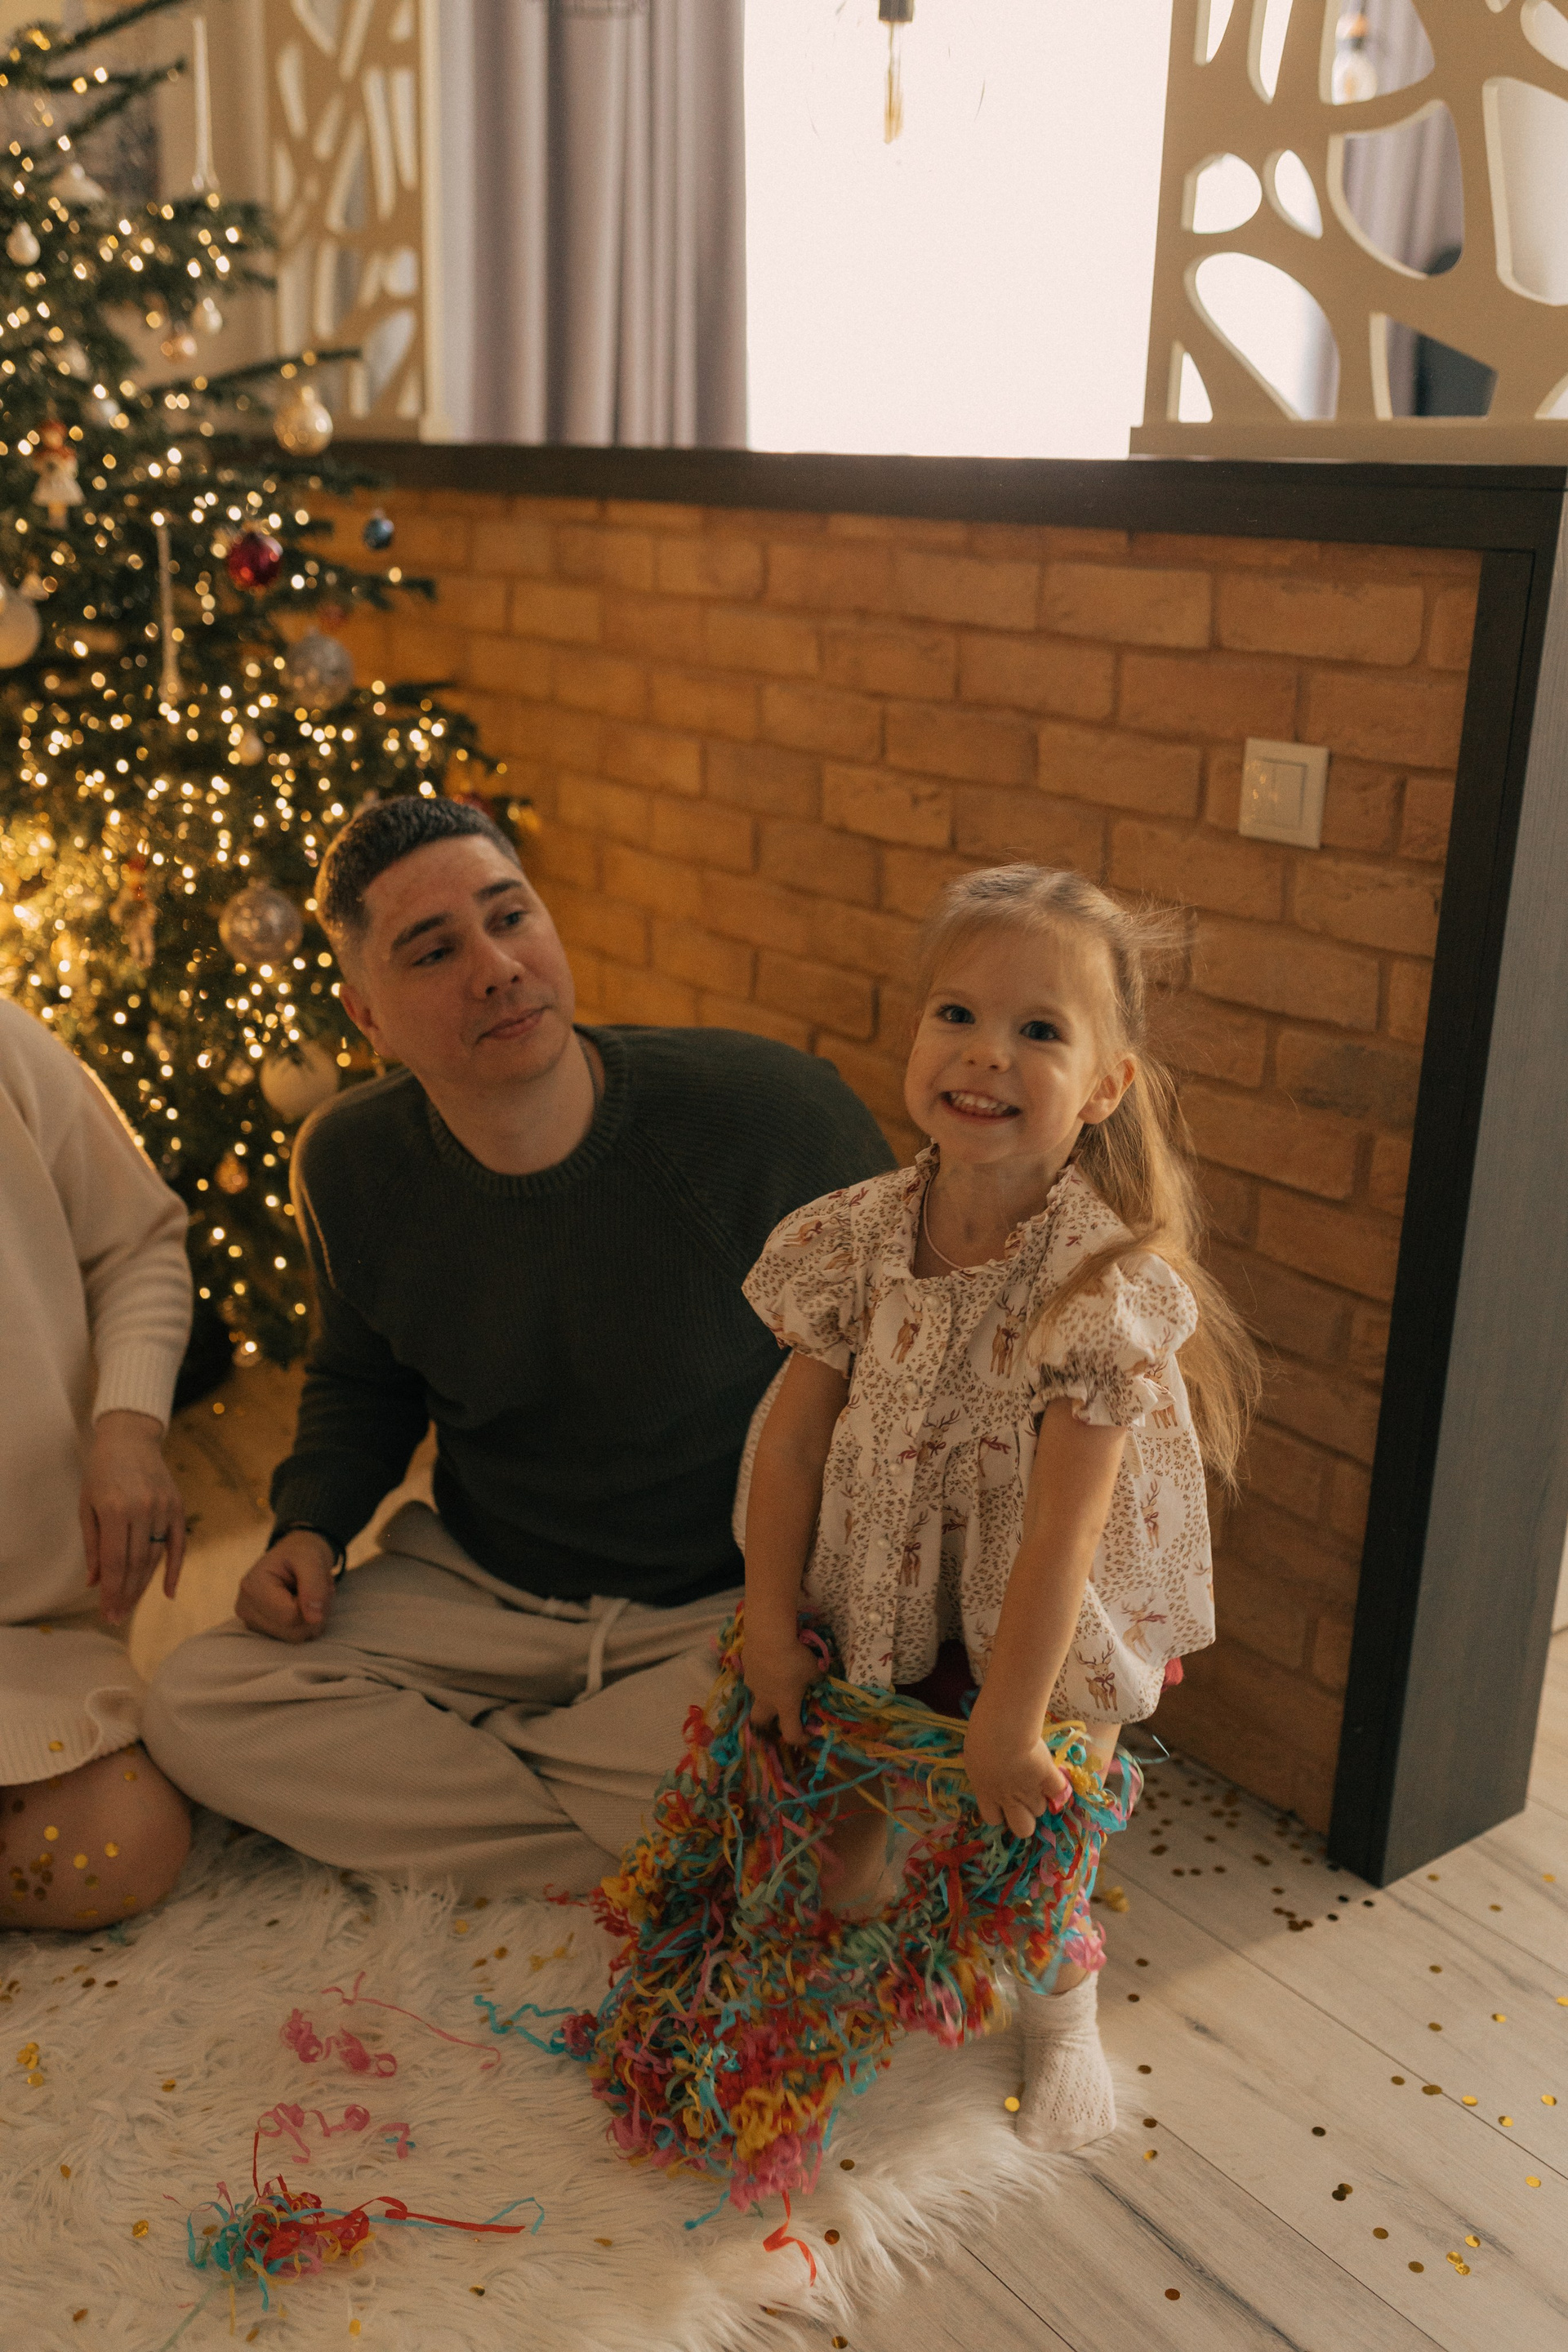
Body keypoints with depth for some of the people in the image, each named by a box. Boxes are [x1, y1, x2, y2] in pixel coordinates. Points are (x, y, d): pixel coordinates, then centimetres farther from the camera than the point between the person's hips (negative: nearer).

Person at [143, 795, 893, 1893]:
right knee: (195, 1711, -14)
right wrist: (310, 1525, -4)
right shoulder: (349, 1166, -5)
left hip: (728, 1600, -4)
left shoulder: (772, 1110, -20)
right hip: (475, 1587, 4)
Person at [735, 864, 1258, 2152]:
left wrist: (1010, 1726, -21)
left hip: (1048, 1622, -3)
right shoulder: (859, 1238, -16)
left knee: (1032, 1839, 6)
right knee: (835, 1799, 13)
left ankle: (1063, 2016, 38)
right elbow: (792, 1437, -6)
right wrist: (771, 1628, -4)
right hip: (883, 1598, 4)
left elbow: (1062, 1528, -26)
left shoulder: (1109, 1285, -29)